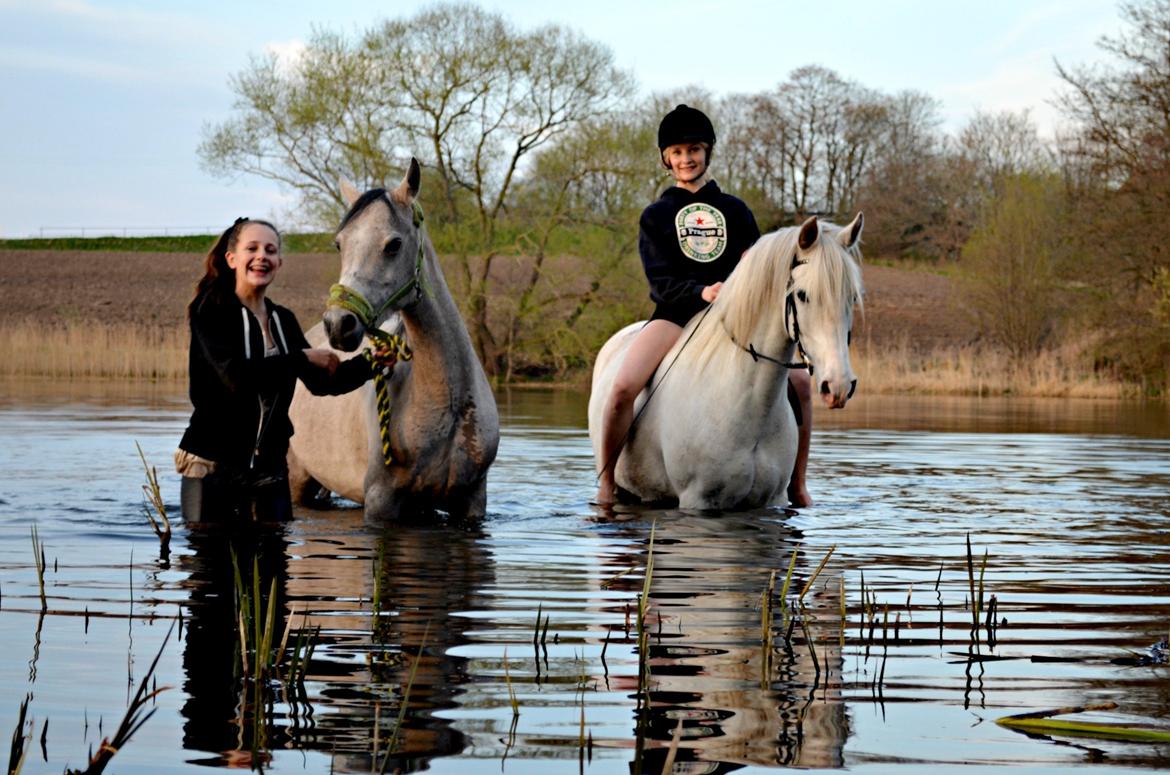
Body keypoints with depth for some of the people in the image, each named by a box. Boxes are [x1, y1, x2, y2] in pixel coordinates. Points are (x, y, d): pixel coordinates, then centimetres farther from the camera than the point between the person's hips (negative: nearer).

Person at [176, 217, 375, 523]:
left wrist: (371, 362, -3)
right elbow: (236, 376, -24)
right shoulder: (211, 312, -8)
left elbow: (321, 382, 13)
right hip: (214, 469, -5)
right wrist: (302, 358, -16)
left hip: (270, 471, 5)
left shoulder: (283, 320, 10)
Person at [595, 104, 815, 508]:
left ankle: (797, 488, -1)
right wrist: (701, 292, -23)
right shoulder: (656, 216, 8)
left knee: (798, 381, -15)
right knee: (623, 388, -29)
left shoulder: (735, 211, 15)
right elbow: (661, 282, -3)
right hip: (674, 316, -2)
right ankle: (606, 484, -12)